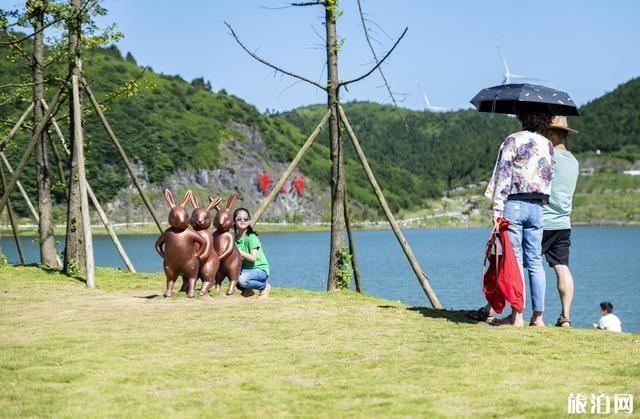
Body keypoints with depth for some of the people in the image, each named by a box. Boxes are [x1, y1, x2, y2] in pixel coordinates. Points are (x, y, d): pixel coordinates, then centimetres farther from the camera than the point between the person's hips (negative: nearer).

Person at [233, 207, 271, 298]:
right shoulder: (235, 238, 6)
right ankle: (247, 290, 5)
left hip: (259, 269, -7)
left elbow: (253, 258, -23)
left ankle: (264, 286, -2)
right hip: (245, 269, 7)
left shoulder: (251, 238, -15)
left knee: (242, 280, -35)